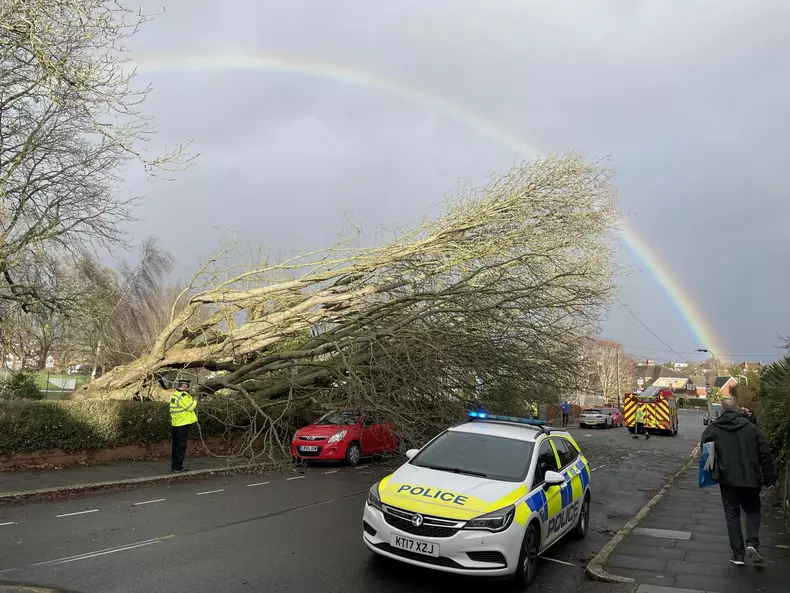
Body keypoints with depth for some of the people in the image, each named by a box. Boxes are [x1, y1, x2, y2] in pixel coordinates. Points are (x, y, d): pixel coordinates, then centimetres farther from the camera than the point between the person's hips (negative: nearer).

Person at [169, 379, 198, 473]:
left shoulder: (174, 394, 11)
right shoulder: (183, 396, -18)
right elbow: (190, 407, -15)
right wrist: (194, 402, 2)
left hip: (175, 423, 9)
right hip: (183, 424, -9)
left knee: (176, 445, 16)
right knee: (181, 446, -3)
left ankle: (174, 465, 24)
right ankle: (176, 467, -2)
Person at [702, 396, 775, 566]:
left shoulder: (713, 429, -3)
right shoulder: (751, 427, 0)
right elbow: (764, 455, 1)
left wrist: (712, 474, 13)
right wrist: (769, 478, 8)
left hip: (727, 478, -1)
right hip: (750, 478, 1)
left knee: (732, 515, 9)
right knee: (753, 510, 19)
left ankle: (738, 554, 9)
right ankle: (752, 543, -2)